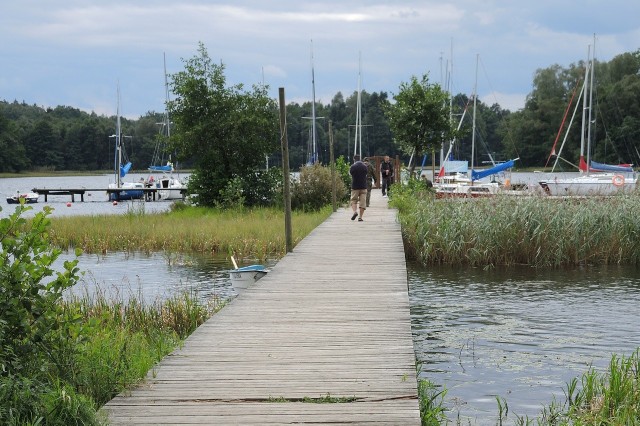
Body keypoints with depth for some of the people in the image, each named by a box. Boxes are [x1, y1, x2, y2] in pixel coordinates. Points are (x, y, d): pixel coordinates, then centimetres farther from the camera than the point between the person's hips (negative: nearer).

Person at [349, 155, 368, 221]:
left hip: (355, 186, -2)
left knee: (353, 200, 8)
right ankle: (360, 217, -2)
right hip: (363, 186, 2)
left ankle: (355, 211, -18)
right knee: (363, 201, 3)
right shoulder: (365, 166, 3)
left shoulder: (352, 167, -6)